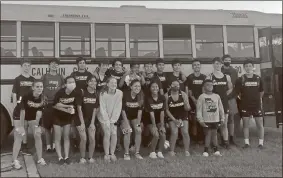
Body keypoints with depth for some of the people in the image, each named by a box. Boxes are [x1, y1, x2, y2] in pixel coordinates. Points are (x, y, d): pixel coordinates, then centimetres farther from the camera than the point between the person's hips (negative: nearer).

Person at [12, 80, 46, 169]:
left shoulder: (42, 98, -18)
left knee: (38, 136, 0)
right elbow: (22, 111, -26)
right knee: (18, 138, -6)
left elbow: (39, 112, -16)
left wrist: (36, 125, -19)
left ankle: (40, 159, 10)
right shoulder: (26, 96, -30)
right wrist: (21, 126, -23)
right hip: (20, 116, -4)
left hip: (32, 117, 4)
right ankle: (15, 161, 2)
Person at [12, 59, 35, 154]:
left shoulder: (33, 80, 9)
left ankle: (24, 146, 19)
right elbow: (14, 95, -5)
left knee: (25, 127, 11)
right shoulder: (17, 79, -3)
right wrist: (15, 108, -12)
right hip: (20, 107, -4)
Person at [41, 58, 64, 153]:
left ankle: (54, 145, 14)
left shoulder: (60, 77, 10)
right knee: (47, 126, 1)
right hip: (47, 103, -1)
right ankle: (48, 145, 9)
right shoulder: (44, 76, 4)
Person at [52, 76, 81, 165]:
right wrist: (67, 109, -24)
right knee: (58, 138, 2)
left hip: (68, 117, 2)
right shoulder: (60, 92, -23)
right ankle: (60, 157, 9)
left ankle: (67, 157, 14)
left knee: (66, 137, 8)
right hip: (57, 117, -2)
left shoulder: (77, 93, -19)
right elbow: (55, 105, -16)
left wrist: (82, 122, -28)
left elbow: (79, 107, -20)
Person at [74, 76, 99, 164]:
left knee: (92, 139, -3)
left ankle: (90, 157, 14)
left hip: (91, 119, 3)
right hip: (81, 119, -3)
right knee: (83, 139, -9)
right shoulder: (82, 92, -13)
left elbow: (95, 109, 0)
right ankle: (82, 158, 9)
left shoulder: (96, 94, -2)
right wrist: (82, 123, -14)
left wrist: (92, 122, -5)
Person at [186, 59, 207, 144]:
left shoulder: (204, 77, 9)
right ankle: (194, 136, 4)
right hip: (192, 101, -2)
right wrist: (194, 100, -10)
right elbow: (188, 91, -2)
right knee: (193, 120, -5)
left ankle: (201, 137, 8)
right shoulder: (189, 77, 3)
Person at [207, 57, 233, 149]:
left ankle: (225, 142, 14)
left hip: (224, 103, 3)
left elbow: (230, 88, 20)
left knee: (224, 124, 8)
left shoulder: (227, 77, 8)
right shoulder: (209, 77, -4)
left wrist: (224, 95, 9)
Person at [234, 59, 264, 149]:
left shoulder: (258, 78, 2)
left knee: (260, 124, 3)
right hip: (245, 106, -1)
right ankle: (246, 142, 17)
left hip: (257, 105, 1)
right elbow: (237, 92, -1)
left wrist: (257, 99, 14)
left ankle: (261, 143, 14)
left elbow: (261, 92, 13)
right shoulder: (240, 79, -4)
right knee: (245, 124, 6)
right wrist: (244, 98, -1)